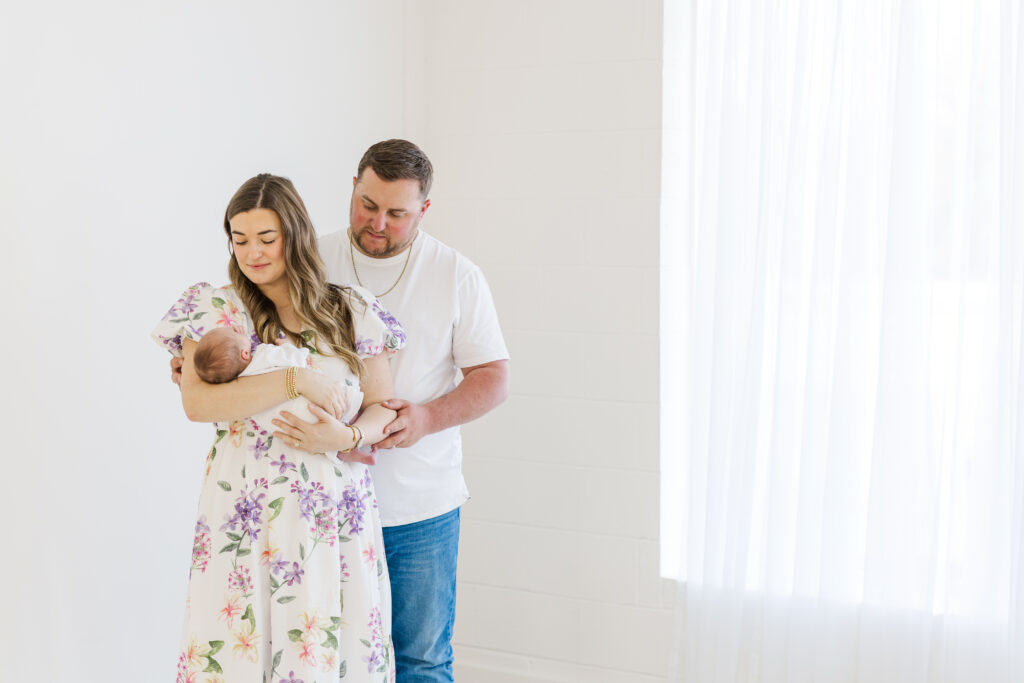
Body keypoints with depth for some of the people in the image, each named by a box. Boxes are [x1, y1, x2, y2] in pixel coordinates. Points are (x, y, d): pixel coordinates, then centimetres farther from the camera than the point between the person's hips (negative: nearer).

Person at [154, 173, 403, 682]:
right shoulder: (216, 308, 2)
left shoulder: (353, 310, 7)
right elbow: (196, 402, -11)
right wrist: (295, 380, -18)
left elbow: (382, 406, 7)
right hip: (247, 511, -1)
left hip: (337, 515, 1)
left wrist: (348, 436, -14)